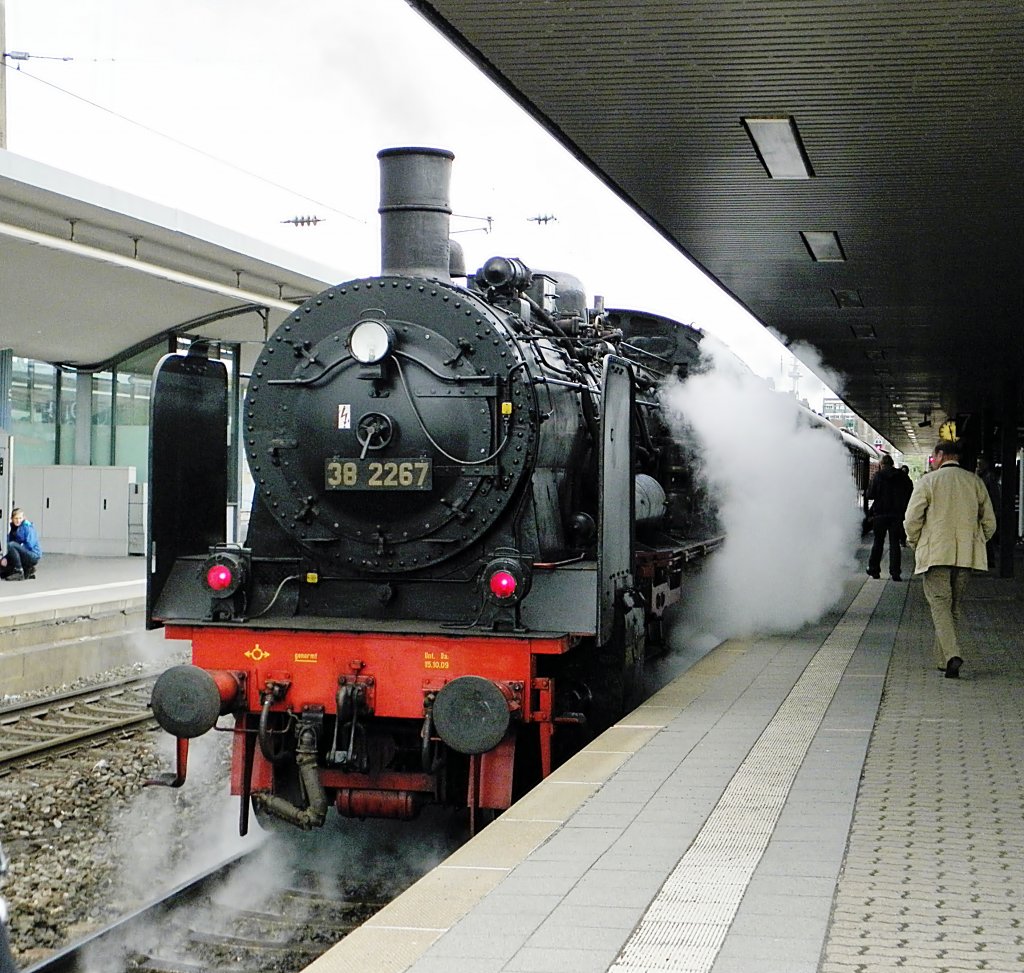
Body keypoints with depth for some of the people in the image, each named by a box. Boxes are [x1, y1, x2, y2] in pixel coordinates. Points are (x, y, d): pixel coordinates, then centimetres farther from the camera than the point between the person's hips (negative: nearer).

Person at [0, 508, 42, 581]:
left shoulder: (27, 526, -13)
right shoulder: (13, 527, 8)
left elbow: (30, 545, -21)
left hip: (34, 556, -8)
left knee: (12, 545, -27)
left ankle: (19, 572, -21)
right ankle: (28, 571, 10)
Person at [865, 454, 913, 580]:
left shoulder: (878, 476, -7)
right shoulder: (904, 477, 2)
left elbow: (870, 495, -9)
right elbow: (910, 496, 5)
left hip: (880, 514, -2)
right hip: (897, 514, 2)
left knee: (878, 542, 11)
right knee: (895, 543, 5)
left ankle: (874, 569, 12)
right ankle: (895, 572, -2)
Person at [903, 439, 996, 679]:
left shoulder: (928, 481, -2)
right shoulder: (975, 482, 10)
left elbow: (912, 519, -7)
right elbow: (989, 522, 12)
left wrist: (916, 545, 9)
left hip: (936, 554, -4)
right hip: (966, 555, 4)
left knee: (940, 603, -6)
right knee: (954, 607, 14)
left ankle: (952, 654, -25)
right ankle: (944, 658, 19)